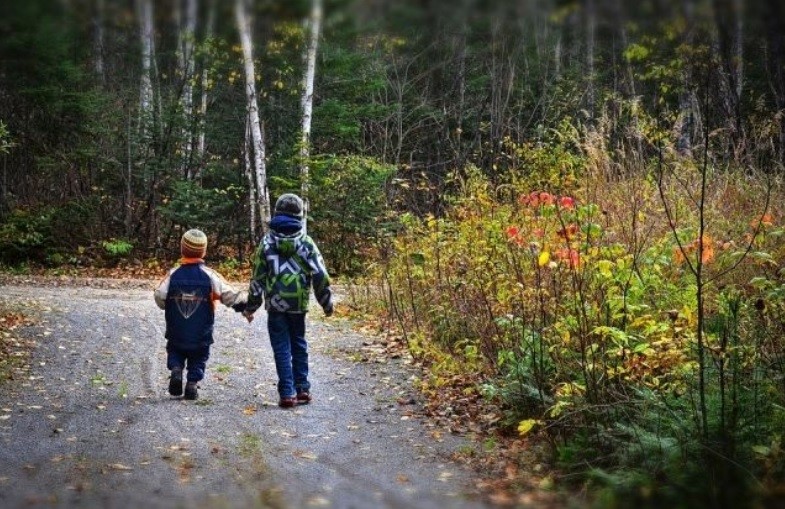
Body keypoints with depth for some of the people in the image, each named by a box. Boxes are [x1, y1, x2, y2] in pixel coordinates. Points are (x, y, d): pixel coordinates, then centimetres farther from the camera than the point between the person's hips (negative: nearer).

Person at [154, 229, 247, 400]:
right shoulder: (209, 275, -10)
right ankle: (192, 383, 2)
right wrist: (244, 298, 6)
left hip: (176, 333, 1)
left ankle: (176, 369, -6)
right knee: (198, 360, 17)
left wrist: (168, 307, 9)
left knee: (175, 353, 21)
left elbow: (159, 296, -12)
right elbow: (229, 296, -12)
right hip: (201, 335, -1)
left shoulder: (173, 274, -7)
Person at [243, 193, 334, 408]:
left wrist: (251, 306, 9)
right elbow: (320, 275, 0)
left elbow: (258, 277, 1)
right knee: (299, 345, 17)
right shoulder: (306, 243, -1)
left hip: (275, 304, -1)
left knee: (282, 349, 2)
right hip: (299, 304, 1)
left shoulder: (267, 242, -1)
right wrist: (327, 303, 11)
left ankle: (287, 393, -2)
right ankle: (302, 389, 18)